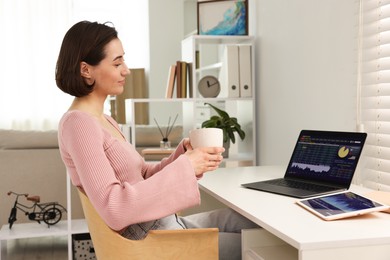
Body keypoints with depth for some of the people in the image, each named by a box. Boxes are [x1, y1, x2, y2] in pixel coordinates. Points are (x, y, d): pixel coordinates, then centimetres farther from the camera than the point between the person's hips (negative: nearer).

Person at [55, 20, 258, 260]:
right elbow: (113, 209, -27)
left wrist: (184, 152, -2)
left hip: (162, 225, 9)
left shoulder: (104, 120, 12)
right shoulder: (78, 123, -17)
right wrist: (184, 167, -23)